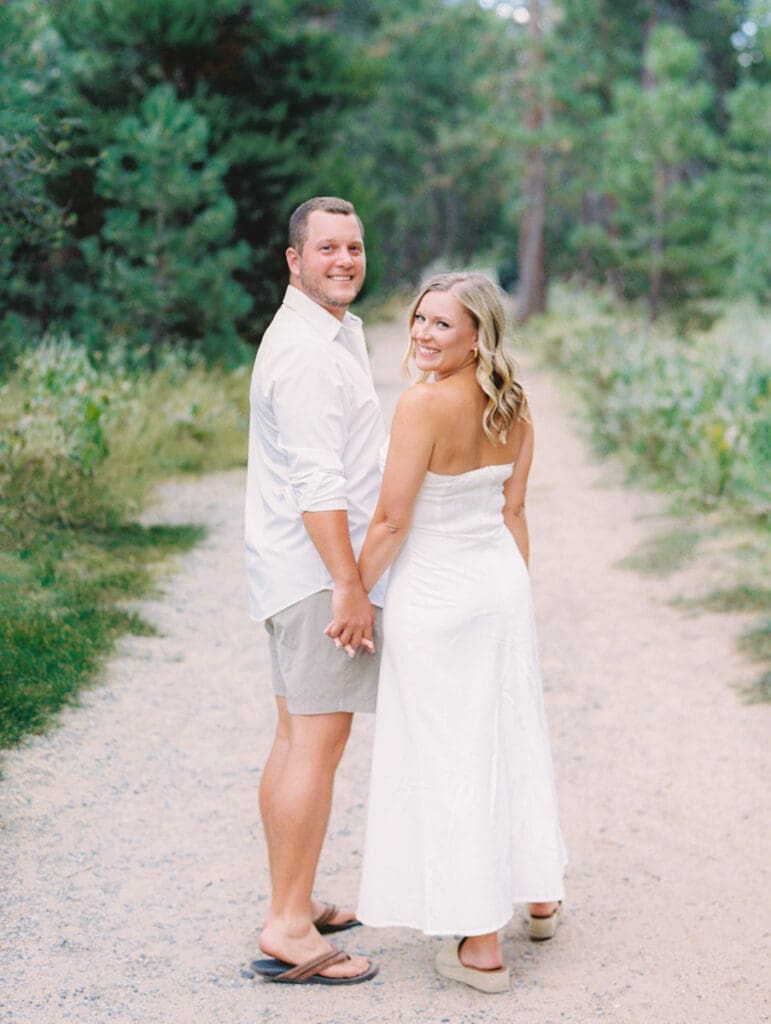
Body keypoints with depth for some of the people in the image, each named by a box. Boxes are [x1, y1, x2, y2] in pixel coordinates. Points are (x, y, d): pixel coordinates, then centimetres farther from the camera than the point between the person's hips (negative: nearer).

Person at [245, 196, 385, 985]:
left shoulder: (334, 333, 19)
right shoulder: (306, 349, -16)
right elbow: (316, 482, -23)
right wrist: (349, 585, -24)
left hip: (302, 569, 11)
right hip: (317, 571, -11)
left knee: (296, 737, 14)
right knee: (318, 743, -9)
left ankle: (290, 904, 23)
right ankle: (288, 933, -5)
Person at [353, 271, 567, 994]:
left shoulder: (425, 403, -22)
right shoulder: (513, 406, 1)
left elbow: (391, 522, -19)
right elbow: (513, 512, 7)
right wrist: (515, 593, 15)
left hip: (436, 596, -7)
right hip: (503, 584, 7)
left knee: (448, 757, 2)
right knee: (512, 734, 20)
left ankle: (480, 947, 10)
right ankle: (540, 896, 36)